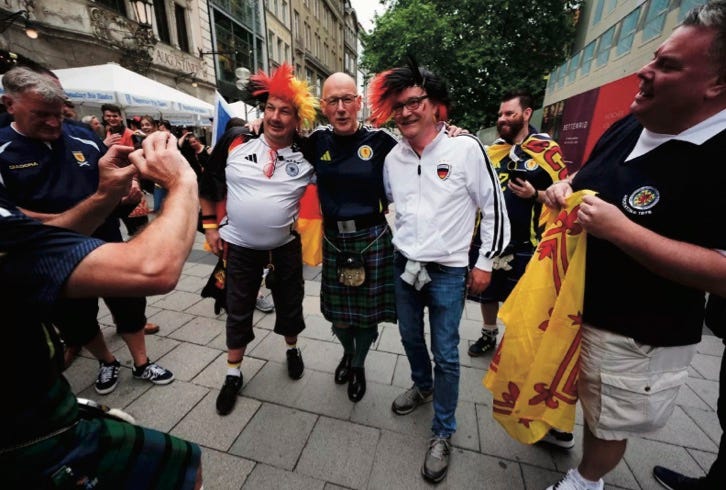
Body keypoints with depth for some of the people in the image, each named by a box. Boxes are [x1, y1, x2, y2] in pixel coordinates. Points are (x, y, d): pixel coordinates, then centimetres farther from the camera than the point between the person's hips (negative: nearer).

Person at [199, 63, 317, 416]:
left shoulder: (307, 154, -8)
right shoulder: (235, 140, -6)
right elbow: (208, 182, 5)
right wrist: (210, 224, 4)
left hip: (286, 246, 0)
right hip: (240, 246, 1)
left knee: (290, 304, 16)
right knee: (238, 312, 12)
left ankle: (292, 350, 45)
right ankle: (233, 374, 34)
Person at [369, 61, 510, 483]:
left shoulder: (467, 149, -12)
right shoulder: (393, 157, 3)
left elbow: (494, 208, -6)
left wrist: (486, 262, -5)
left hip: (449, 272, -4)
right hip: (404, 266, 5)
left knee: (446, 354, 7)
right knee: (410, 338, 21)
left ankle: (443, 433, 30)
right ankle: (423, 386, 51)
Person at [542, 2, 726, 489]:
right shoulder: (628, 126, 1)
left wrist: (620, 229, -32)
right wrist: (564, 187, -5)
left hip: (634, 337, -7)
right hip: (570, 304, 7)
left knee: (607, 423, 20)